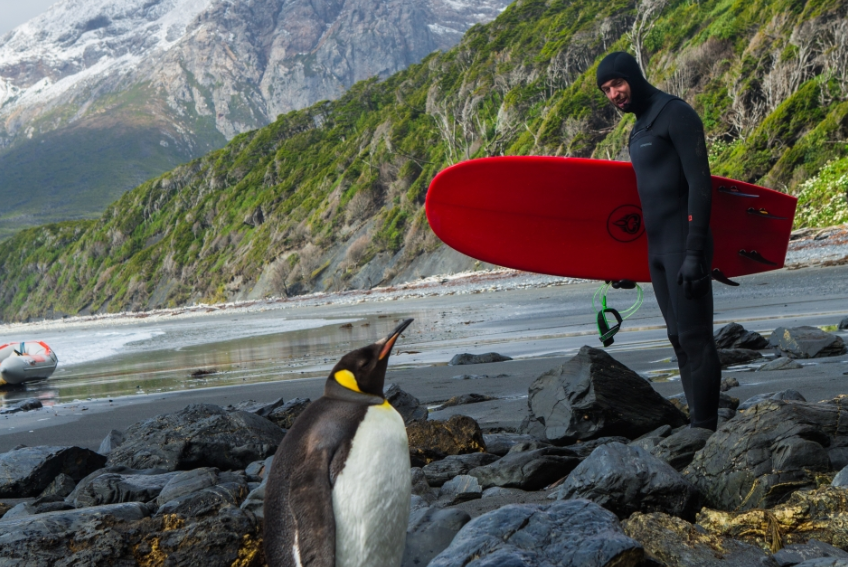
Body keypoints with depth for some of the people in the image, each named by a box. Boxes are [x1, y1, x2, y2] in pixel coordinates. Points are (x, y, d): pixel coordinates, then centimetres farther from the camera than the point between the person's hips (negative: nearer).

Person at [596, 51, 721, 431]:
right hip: (657, 250, 9)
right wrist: (637, 257, 18)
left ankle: (705, 428, -6)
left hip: (684, 246, -9)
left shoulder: (675, 115, -8)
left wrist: (694, 253, -21)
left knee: (695, 338, -8)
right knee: (679, 338, 10)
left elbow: (699, 183, -15)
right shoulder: (639, 129, 19)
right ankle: (696, 423, 15)